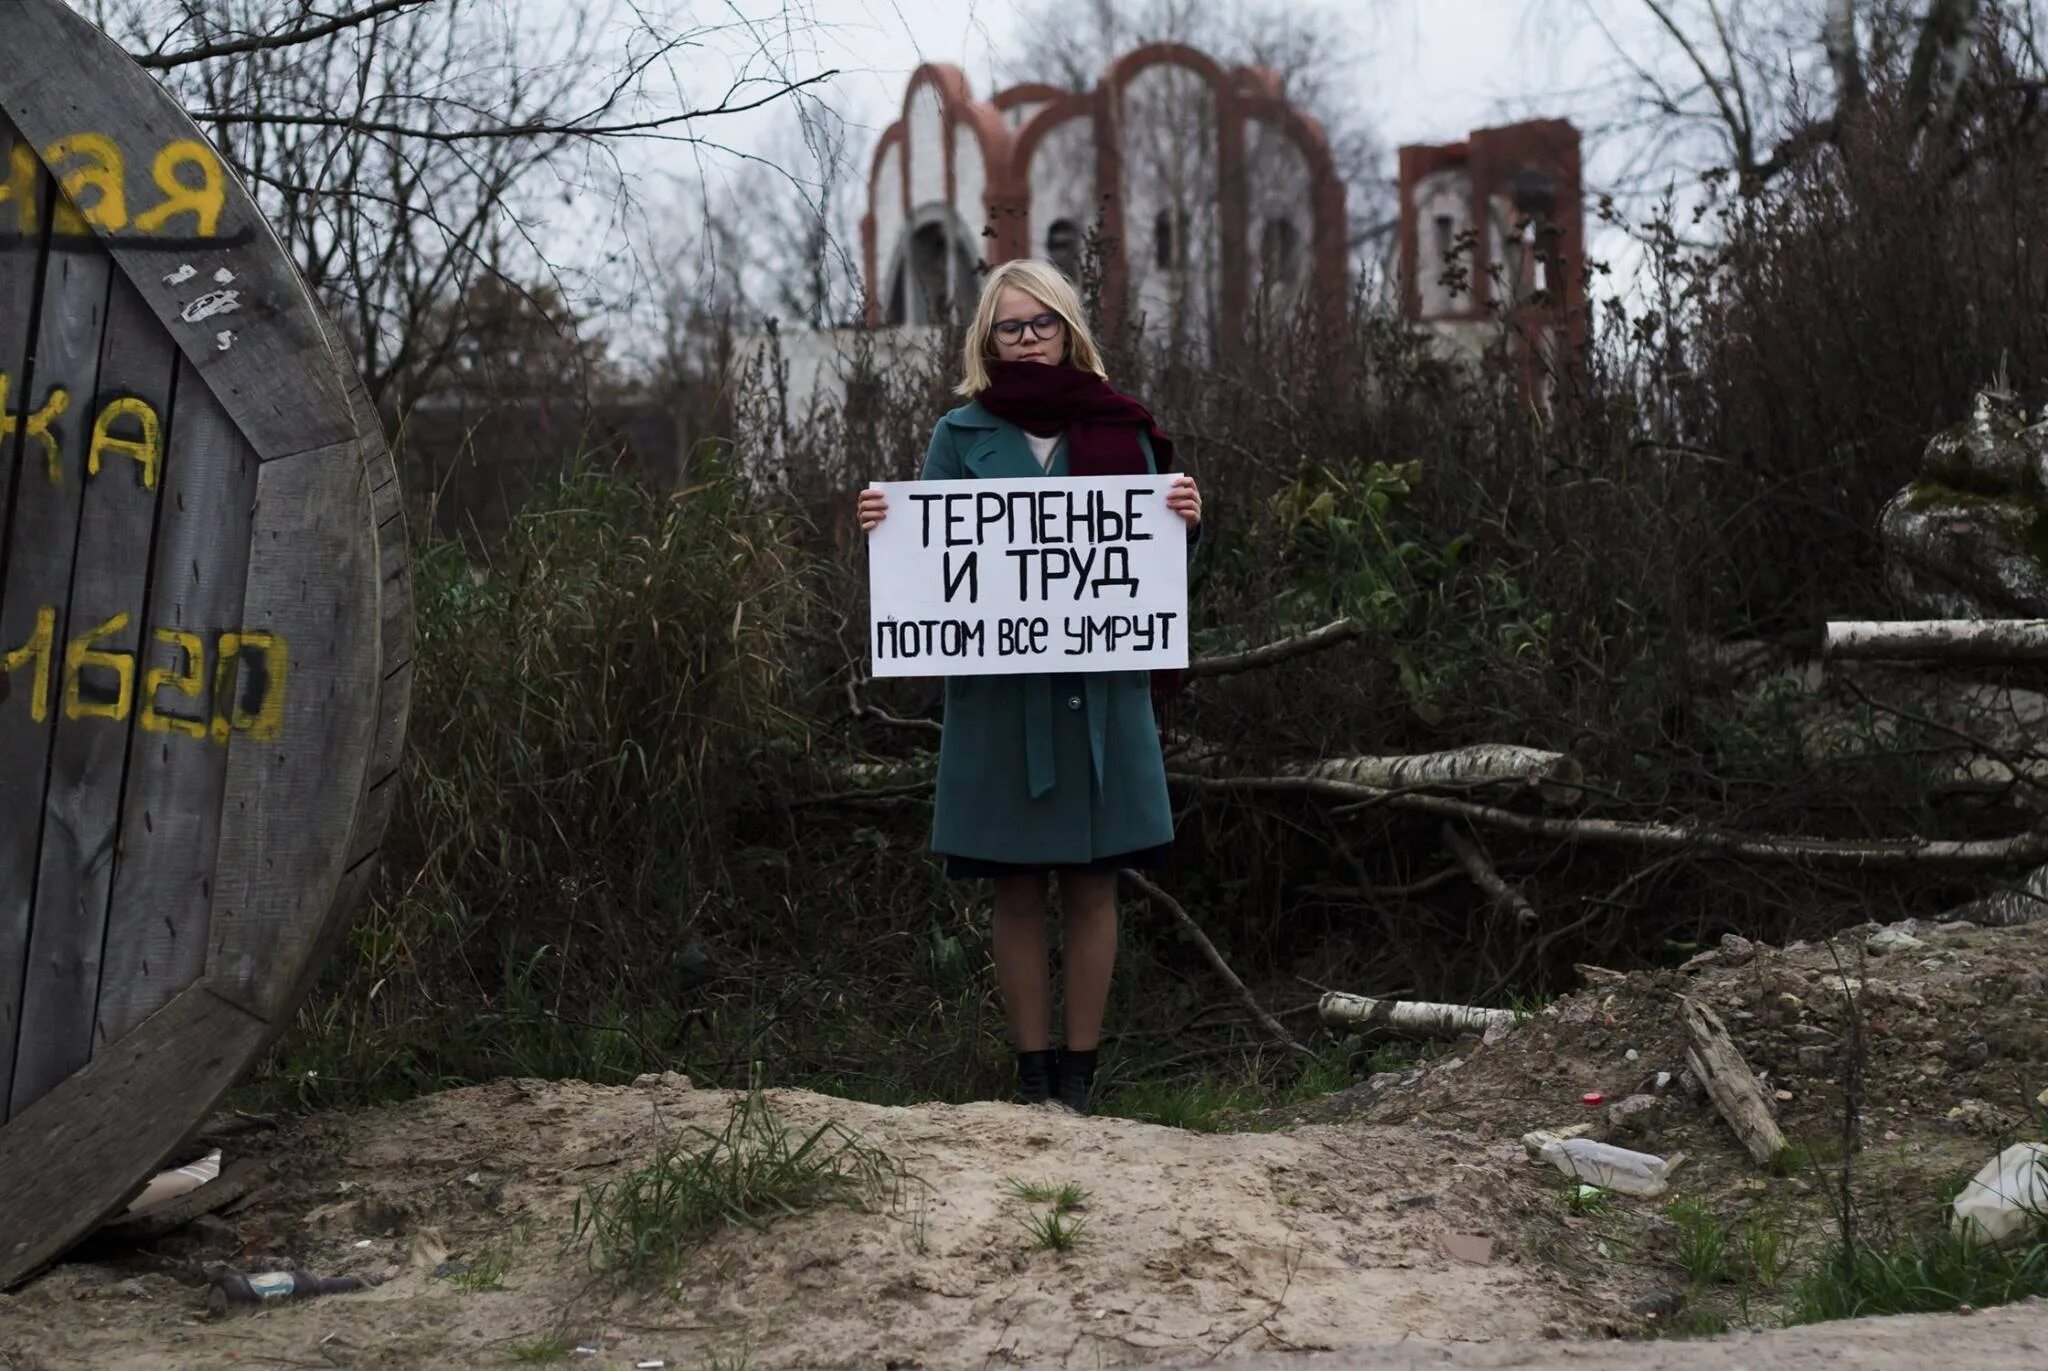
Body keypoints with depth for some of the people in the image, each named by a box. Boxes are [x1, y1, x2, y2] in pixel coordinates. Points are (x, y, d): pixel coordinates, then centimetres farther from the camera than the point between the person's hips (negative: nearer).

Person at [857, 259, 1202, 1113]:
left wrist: (1187, 520, -10)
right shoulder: (961, 436, 6)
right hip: (999, 689, 0)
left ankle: (1080, 1071, 16)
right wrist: (879, 525, -13)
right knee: (1017, 889, 5)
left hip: (1100, 689, 1)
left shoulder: (1120, 433, 8)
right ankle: (1032, 1071, 16)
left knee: (1091, 883, 6)